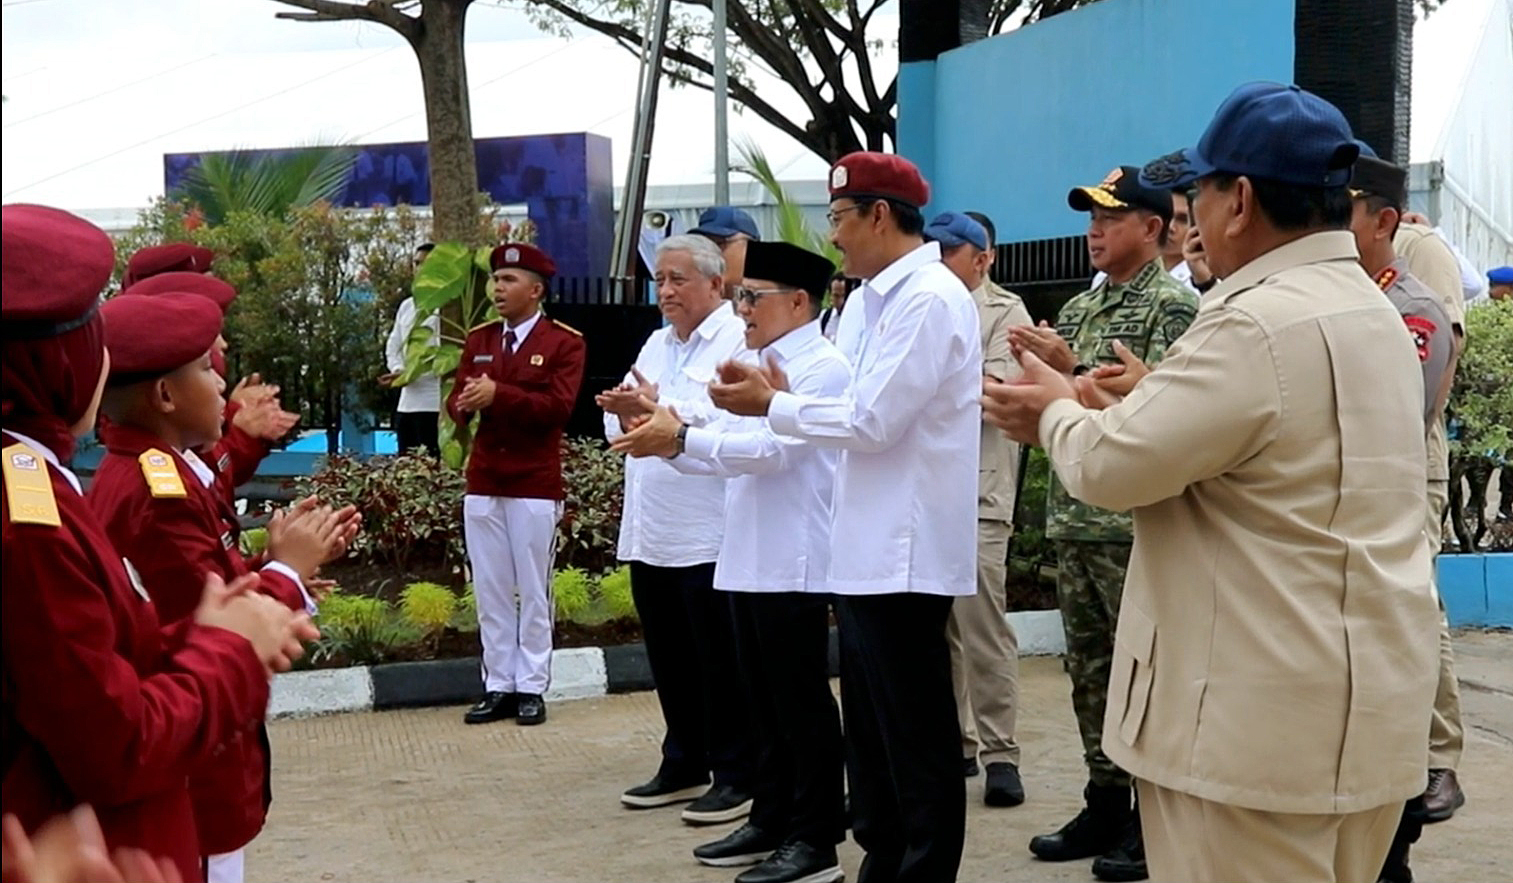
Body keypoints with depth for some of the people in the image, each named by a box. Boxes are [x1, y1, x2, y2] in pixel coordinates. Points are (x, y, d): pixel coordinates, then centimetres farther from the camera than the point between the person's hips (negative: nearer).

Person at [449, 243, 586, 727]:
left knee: (533, 592, 3)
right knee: (490, 593, 7)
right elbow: (456, 401, 8)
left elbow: (558, 406, -14)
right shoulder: (478, 340, 13)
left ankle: (531, 688, 10)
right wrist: (466, 404, -16)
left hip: (535, 486, -5)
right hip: (483, 484, 5)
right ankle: (498, 687, 14)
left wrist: (498, 395, -23)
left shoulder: (564, 343, -3)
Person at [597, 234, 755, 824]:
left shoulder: (738, 340, -8)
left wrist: (657, 410, -22)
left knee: (722, 664, 1)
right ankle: (684, 766, 27)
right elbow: (618, 427, 15)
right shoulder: (656, 345, 18)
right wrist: (627, 414, -7)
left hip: (708, 537, -8)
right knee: (670, 662, 15)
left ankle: (735, 775, 10)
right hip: (651, 535, 8)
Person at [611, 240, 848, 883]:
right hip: (748, 559, 9)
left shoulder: (823, 368, -10)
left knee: (802, 703, -2)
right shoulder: (758, 366, 17)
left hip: (794, 563, -9)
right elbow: (723, 452, 17)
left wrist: (681, 436, -22)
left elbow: (772, 448, -21)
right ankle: (770, 822, 24)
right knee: (765, 702, 14)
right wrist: (668, 439, 1)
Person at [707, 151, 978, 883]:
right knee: (870, 731, 17)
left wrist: (771, 408, -10)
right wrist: (782, 393, -1)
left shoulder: (930, 300, -16)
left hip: (905, 554, -10)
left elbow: (874, 421, -20)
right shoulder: (871, 299, 13)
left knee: (917, 737, 1)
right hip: (867, 551, 10)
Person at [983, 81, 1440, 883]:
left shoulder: (1257, 325, -20)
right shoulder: (1371, 310, 13)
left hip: (1268, 722, -10)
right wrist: (1100, 411, 14)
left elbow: (1110, 466, -17)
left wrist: (1059, 411, 3)